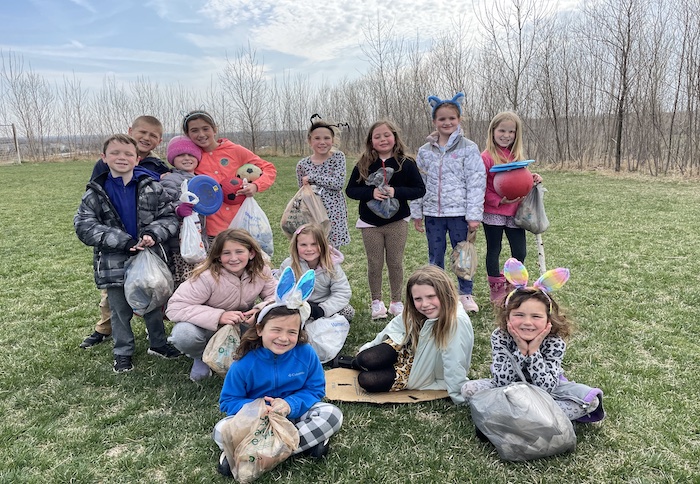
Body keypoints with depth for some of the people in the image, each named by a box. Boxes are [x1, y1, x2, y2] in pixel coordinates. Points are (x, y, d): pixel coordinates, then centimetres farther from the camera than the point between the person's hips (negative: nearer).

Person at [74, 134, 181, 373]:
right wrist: (122, 241, -21)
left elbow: (169, 217, -2)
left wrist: (154, 233, -23)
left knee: (153, 305, 17)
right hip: (115, 263, -1)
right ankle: (123, 353, 30)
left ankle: (158, 343, 37)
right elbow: (84, 226, -11)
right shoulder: (96, 192, -4)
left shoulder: (152, 188, -3)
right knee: (120, 311, 12)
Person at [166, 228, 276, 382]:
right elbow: (174, 307, -32)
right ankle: (201, 357, 3)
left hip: (243, 325, 4)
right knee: (184, 334, -36)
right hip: (207, 327, -3)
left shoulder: (261, 271, -15)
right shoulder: (206, 277, -30)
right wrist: (218, 316, -41)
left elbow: (275, 296, -7)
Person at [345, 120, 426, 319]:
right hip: (370, 223, 1)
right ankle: (376, 302, 24)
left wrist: (396, 191, -19)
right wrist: (370, 192, -18)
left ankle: (396, 302, 24)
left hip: (397, 221, -1)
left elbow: (420, 189, -5)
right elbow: (350, 190, 0)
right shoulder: (363, 165, -1)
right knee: (374, 264, 9)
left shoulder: (406, 164, -4)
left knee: (396, 263, 9)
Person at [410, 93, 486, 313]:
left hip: (459, 212, -3)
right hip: (433, 212, 3)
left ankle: (466, 294, 25)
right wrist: (416, 213, 8)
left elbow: (476, 182, -8)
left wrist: (474, 215, -13)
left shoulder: (468, 148, -4)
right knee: (435, 256, 13)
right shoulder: (425, 151, 6)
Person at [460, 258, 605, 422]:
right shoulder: (499, 337, -23)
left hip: (548, 389, 0)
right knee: (468, 389, -24)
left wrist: (533, 351, -37)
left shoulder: (555, 342, -25)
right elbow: (500, 382, -28)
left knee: (590, 399, -24)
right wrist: (520, 351, -36)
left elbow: (546, 388, -32)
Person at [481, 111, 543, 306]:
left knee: (520, 251, 8)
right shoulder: (487, 157, -10)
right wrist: (499, 201, -21)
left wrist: (533, 179, -2)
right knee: (494, 251, 9)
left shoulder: (517, 156, 9)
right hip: (493, 213, -5)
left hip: (515, 212, 5)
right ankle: (497, 290, 24)